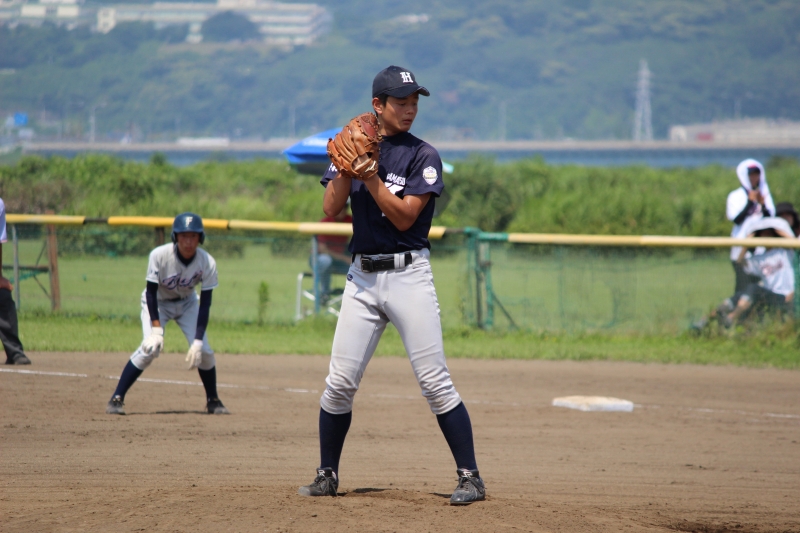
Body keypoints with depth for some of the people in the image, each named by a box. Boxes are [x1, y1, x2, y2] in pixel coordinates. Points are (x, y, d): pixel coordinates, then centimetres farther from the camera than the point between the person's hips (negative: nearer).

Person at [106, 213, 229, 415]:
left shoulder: (207, 263, -25)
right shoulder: (159, 256, -32)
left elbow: (205, 303, -20)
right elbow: (151, 292, -23)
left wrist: (198, 341, -25)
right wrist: (157, 329, -29)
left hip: (187, 303, 3)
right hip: (157, 302, -3)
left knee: (204, 351, -9)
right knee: (150, 348, -22)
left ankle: (213, 400, 14)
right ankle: (116, 399, -16)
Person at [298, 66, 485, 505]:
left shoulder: (423, 156, -2)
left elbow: (404, 217, -13)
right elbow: (330, 208, -1)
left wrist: (369, 173, -18)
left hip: (408, 274, -4)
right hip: (362, 275, 4)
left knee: (435, 382, -8)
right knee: (339, 382, 3)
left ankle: (470, 477, -5)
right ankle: (327, 476, 16)